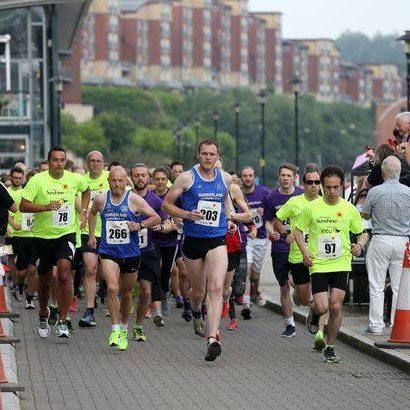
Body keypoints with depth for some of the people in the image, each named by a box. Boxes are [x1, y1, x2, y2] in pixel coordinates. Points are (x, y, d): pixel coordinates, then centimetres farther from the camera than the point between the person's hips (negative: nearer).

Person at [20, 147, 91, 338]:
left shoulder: (75, 179, -1)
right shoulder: (38, 180, -10)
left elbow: (86, 191, 23)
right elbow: (23, 206, -15)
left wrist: (83, 211, 10)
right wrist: (47, 207, -27)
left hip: (66, 234, 0)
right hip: (42, 236, 0)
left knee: (64, 274, -20)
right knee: (44, 280, 12)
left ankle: (62, 322, -15)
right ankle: (43, 313, 40)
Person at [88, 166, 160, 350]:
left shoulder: (134, 200, -7)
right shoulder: (101, 199, 0)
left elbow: (156, 218, -2)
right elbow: (92, 213, 23)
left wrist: (140, 225, -18)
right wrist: (91, 235, 17)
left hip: (130, 253, 0)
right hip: (108, 252, 0)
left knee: (126, 293, 14)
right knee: (112, 288, -21)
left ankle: (124, 329, 35)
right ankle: (115, 330, -16)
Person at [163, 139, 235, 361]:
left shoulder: (225, 178, 6)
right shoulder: (187, 178, -5)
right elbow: (166, 204, -1)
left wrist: (228, 220, 13)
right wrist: (186, 214, -17)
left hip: (217, 240, 1)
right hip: (193, 240, -1)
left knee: (216, 288, -17)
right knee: (198, 290, 13)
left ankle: (213, 339, -24)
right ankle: (196, 314, 49)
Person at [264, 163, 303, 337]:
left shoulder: (303, 195, -1)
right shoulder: (271, 198, 1)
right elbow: (268, 221, 9)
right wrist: (271, 232, -12)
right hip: (279, 249, 2)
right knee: (284, 287, 9)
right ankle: (289, 324, 19)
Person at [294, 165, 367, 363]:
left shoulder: (350, 209, 0)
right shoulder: (311, 208, -4)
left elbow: (362, 233, 14)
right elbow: (298, 230, 7)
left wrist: (360, 245, -8)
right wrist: (304, 251, -8)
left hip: (341, 264, 1)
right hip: (318, 265, -1)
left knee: (336, 306, -7)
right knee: (322, 307, -11)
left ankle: (330, 348, 10)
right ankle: (314, 312, 29)